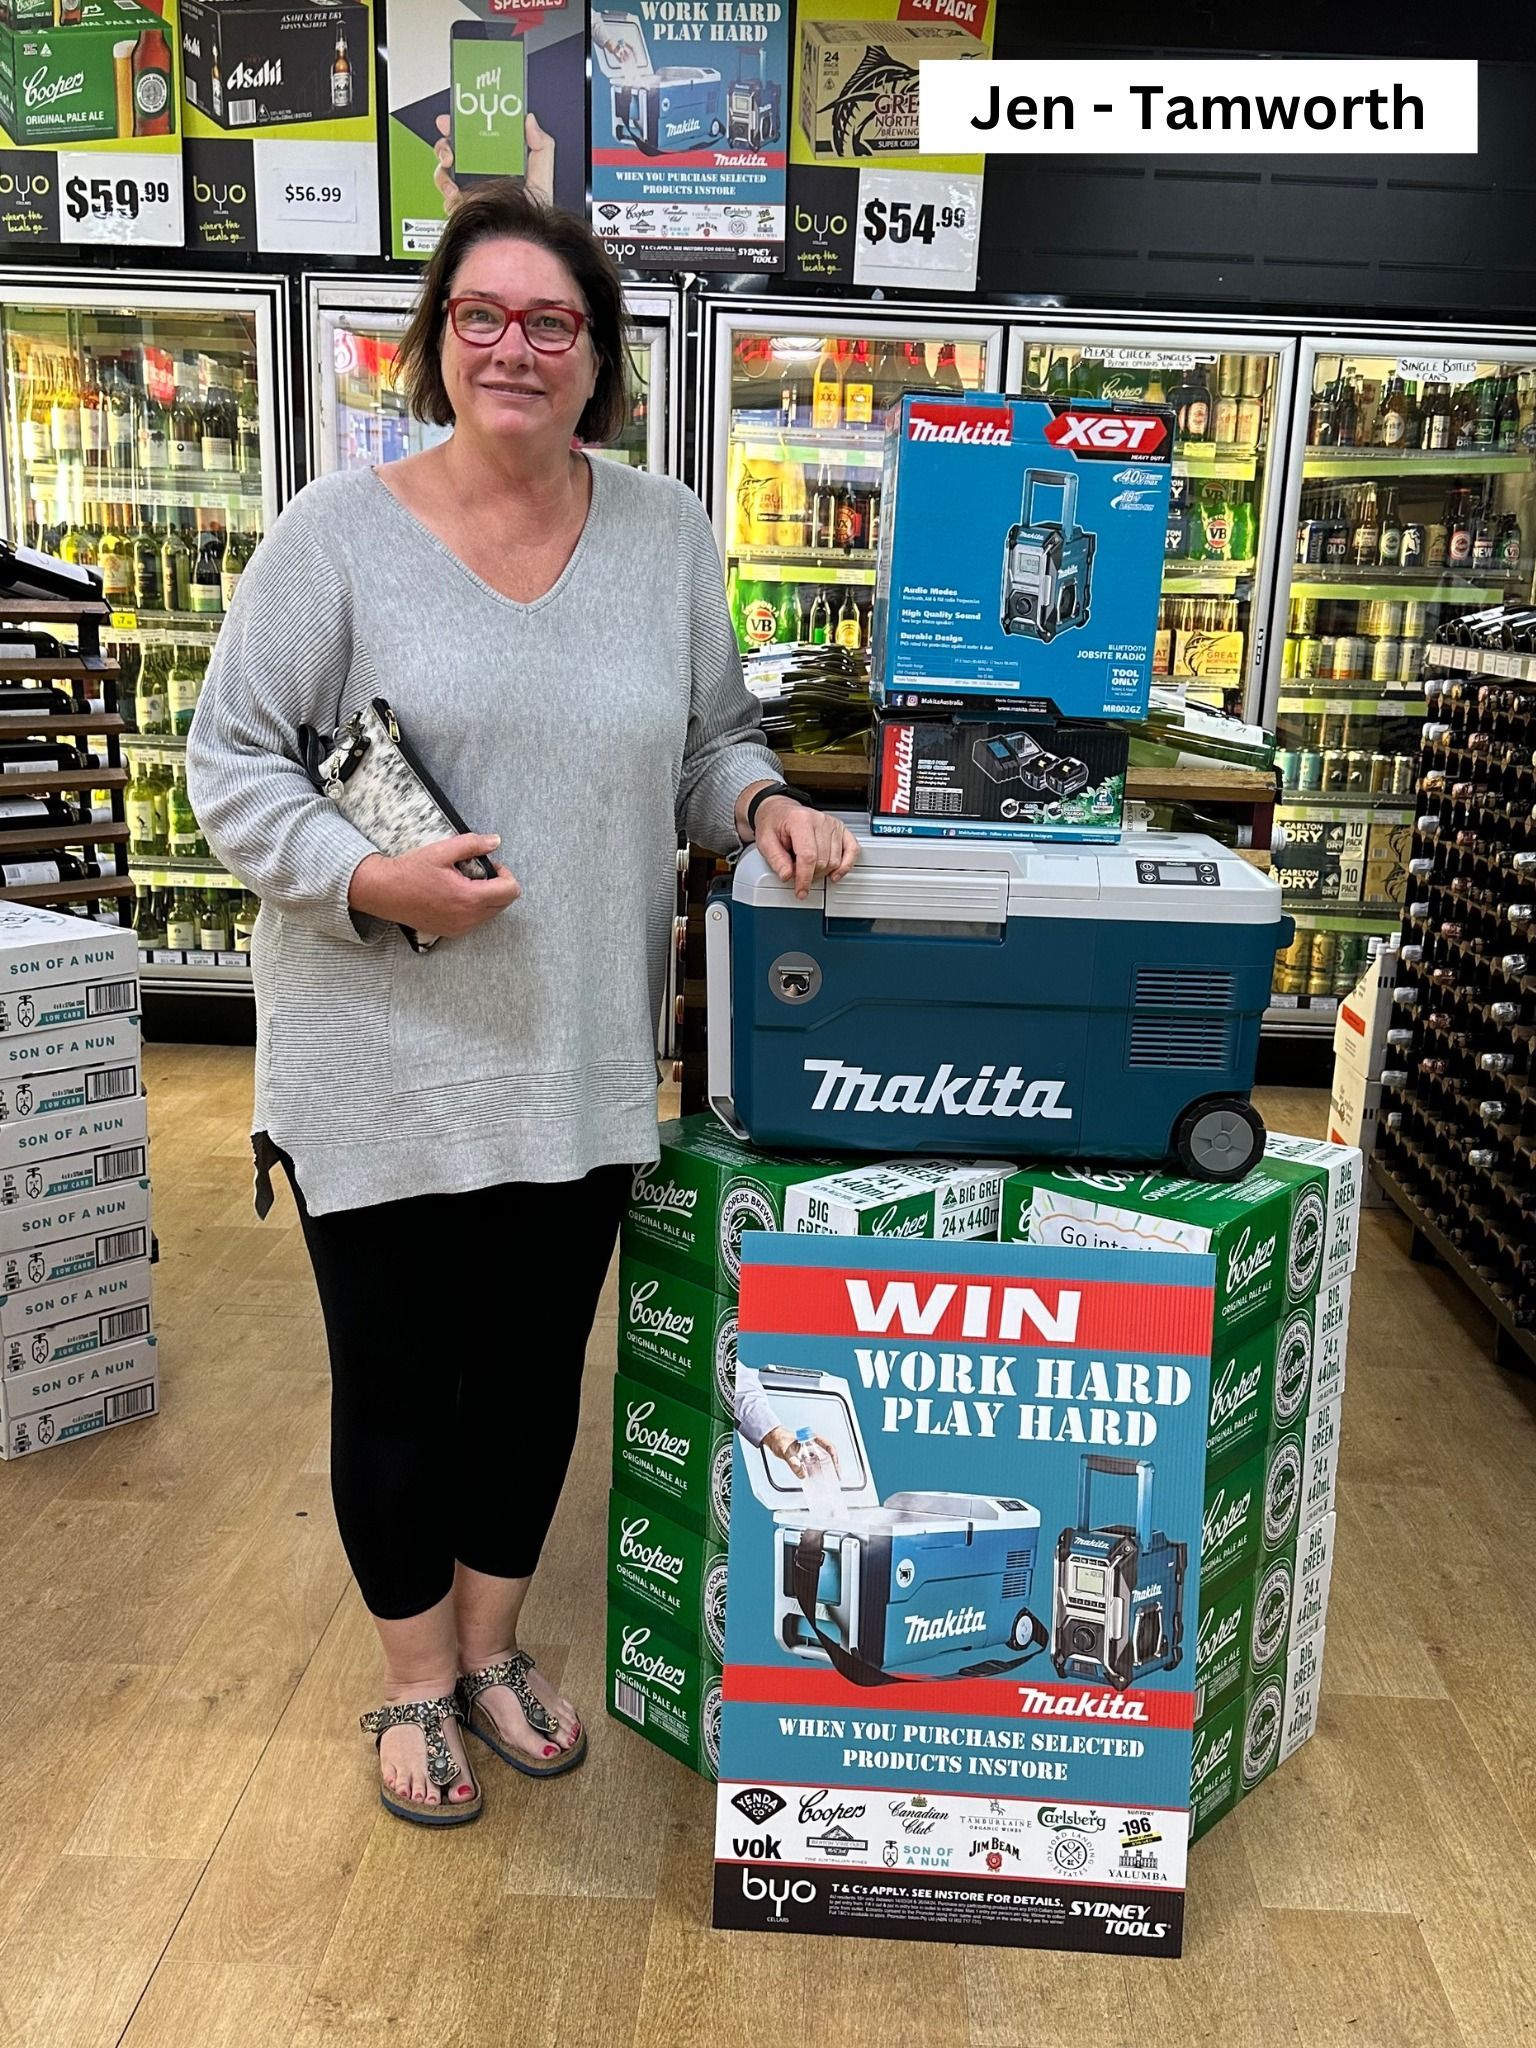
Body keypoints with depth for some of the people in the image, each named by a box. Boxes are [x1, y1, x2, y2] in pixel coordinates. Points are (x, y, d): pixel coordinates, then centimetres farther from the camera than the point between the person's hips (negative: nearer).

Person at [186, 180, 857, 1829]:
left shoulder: (669, 532, 5)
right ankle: (415, 1677, 37)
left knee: (536, 1371, 17)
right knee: (398, 1382, 11)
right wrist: (367, 880, -19)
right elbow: (231, 761, -4)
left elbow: (711, 739, 13)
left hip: (581, 1058, 3)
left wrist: (761, 803, -8)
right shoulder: (340, 530, -6)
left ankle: (491, 1644, 42)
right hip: (383, 1061, -3)